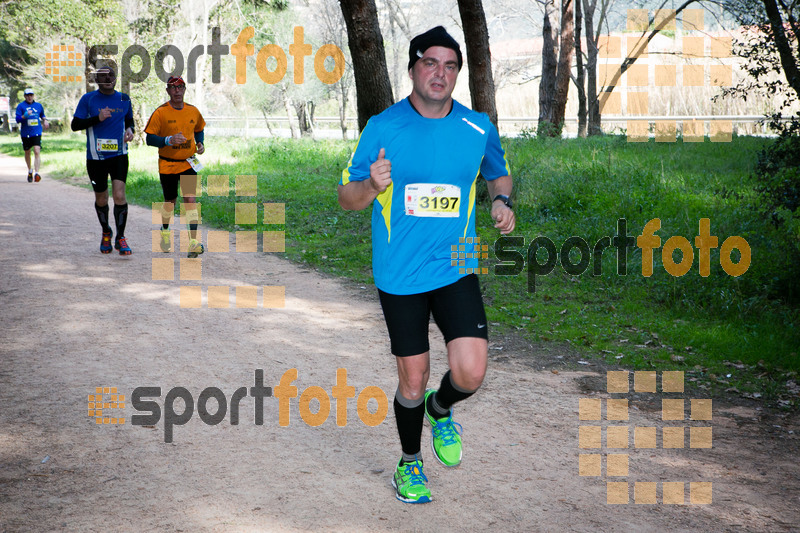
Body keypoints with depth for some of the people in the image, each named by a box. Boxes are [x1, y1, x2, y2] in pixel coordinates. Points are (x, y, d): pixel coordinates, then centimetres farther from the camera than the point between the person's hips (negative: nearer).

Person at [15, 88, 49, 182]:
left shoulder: (39, 105, 10)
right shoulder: (21, 106, 0)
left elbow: (42, 115, 29)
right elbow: (17, 119, -7)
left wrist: (45, 120, 8)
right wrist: (25, 116, -25)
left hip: (37, 133, 0)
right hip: (25, 134, 0)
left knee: (37, 151, -17)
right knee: (27, 153, 13)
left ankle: (36, 173, -22)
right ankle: (30, 170, 36)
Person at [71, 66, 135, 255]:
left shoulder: (124, 99, 7)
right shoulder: (88, 99, 0)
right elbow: (75, 125, -3)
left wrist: (130, 129, 1)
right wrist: (97, 118, -17)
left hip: (119, 155, 0)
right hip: (96, 157, 0)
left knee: (119, 196, -15)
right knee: (101, 200, 9)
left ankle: (120, 237, -2)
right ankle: (106, 233, 34)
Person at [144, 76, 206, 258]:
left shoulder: (193, 111, 3)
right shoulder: (160, 113, -8)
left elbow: (199, 130, 22)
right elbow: (150, 139, -10)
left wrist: (200, 143, 1)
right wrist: (169, 140, -26)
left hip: (188, 163, 1)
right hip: (167, 164, -1)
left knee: (190, 199, -13)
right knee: (170, 201, 11)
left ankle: (193, 241, -19)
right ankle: (165, 231, 41)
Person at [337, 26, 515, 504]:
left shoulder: (478, 128, 1)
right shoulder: (383, 128, -5)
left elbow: (499, 173, 20)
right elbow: (347, 199, -1)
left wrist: (503, 201, -2)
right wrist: (372, 185, -23)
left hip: (456, 269, 1)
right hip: (399, 275, -1)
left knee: (471, 373, -11)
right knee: (413, 378, 7)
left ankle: (440, 409, 25)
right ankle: (410, 462, 33)